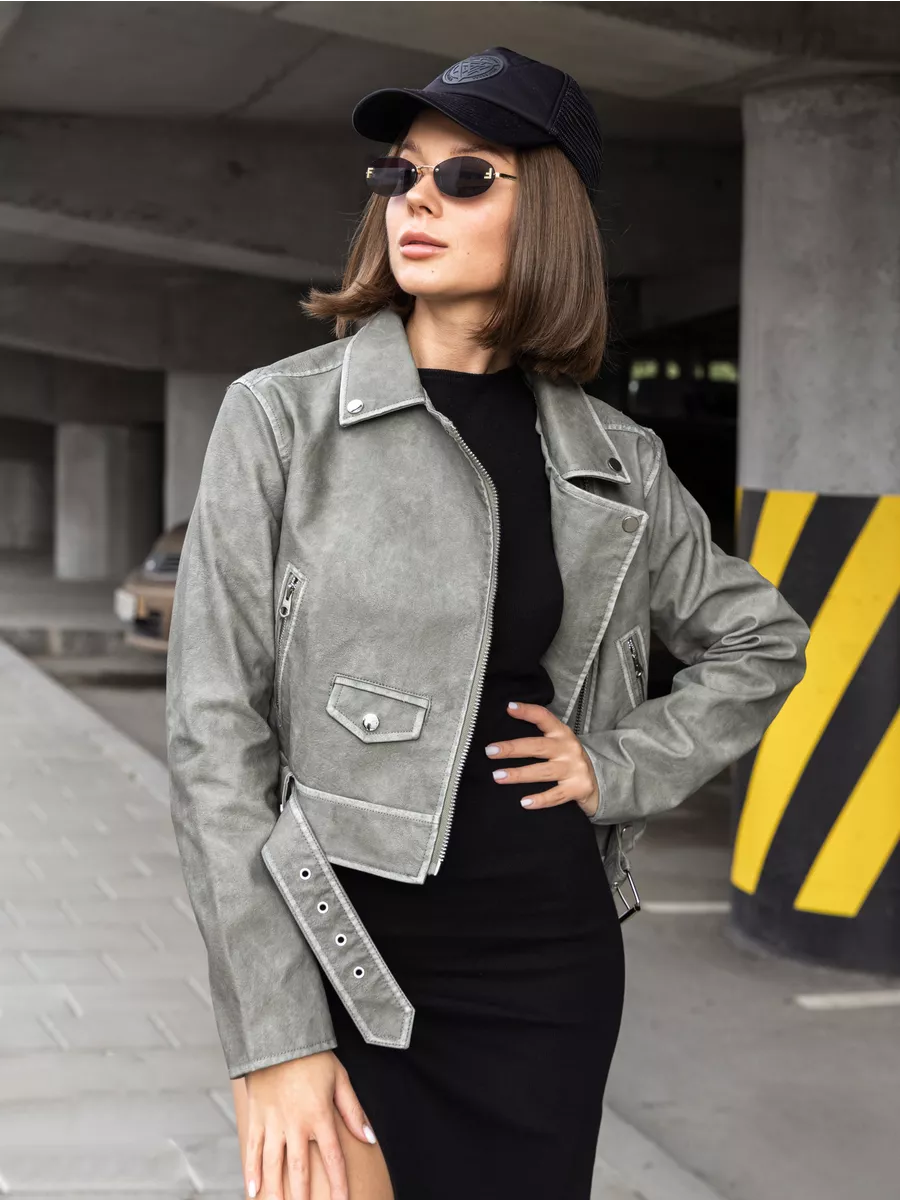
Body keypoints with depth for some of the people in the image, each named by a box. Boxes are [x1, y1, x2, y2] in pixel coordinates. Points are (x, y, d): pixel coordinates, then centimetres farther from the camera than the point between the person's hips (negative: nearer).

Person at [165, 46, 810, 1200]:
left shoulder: (613, 460, 5)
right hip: (350, 961, -3)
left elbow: (760, 640, 20)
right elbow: (216, 733, -9)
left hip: (551, 966, 3)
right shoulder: (283, 417, -5)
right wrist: (273, 1038, -13)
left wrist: (626, 766, 3)